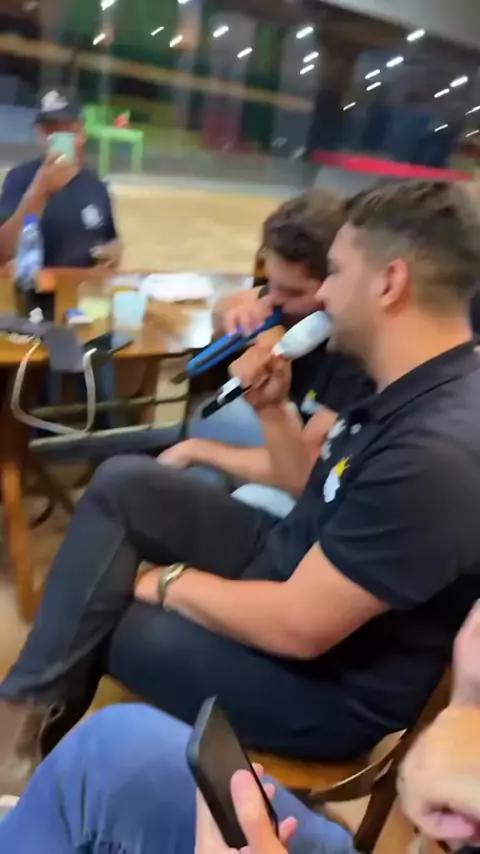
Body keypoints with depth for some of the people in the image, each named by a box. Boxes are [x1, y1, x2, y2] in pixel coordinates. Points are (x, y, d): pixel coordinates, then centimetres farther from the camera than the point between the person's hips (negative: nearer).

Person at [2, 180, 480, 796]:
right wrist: (271, 408, -3)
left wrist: (169, 582, -13)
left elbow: (297, 626, -28)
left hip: (329, 682, -8)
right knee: (123, 482, -1)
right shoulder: (412, 393, -1)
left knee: (89, 621, -4)